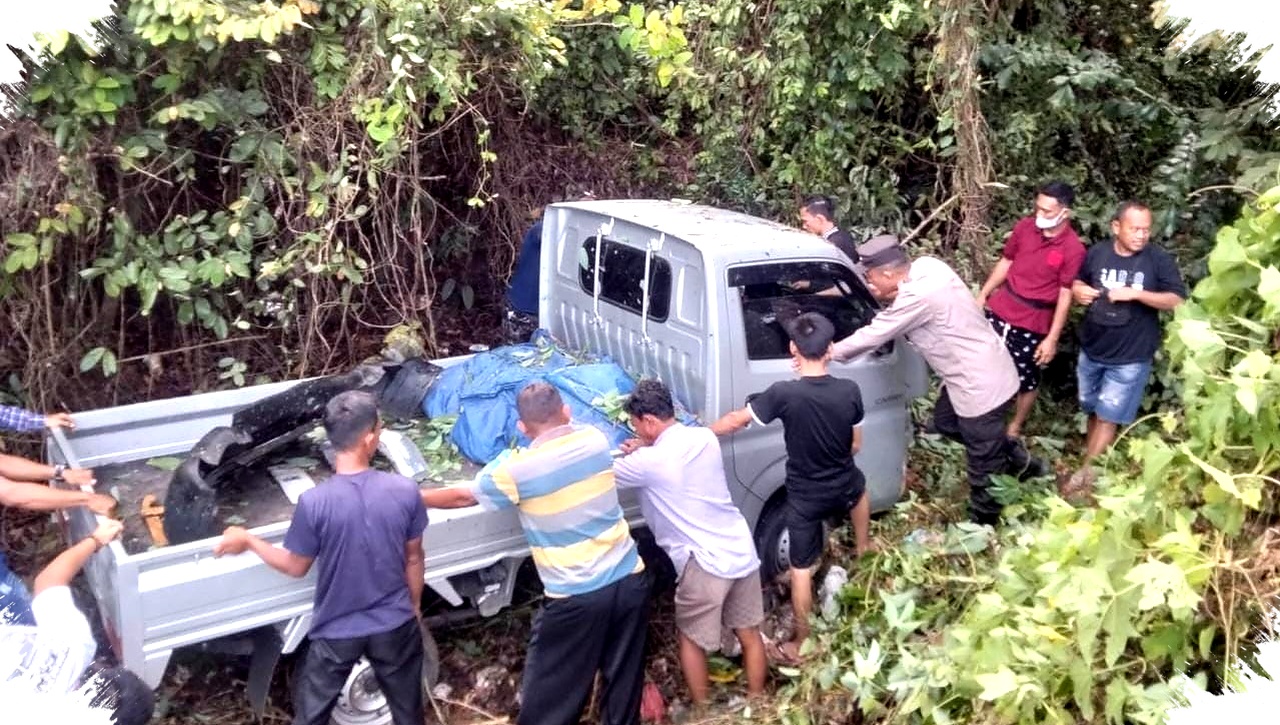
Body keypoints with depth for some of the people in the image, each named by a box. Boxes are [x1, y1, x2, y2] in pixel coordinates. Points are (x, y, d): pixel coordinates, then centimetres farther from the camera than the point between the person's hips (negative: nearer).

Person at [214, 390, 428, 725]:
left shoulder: (314, 503, -23)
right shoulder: (405, 491, -18)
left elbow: (296, 567, -7)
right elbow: (413, 559, -4)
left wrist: (247, 540, 8)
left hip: (337, 631, -1)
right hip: (395, 623, 2)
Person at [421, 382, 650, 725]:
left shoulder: (517, 468, -12)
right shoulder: (595, 439, -1)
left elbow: (463, 496, 3)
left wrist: (414, 496, 18)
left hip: (576, 597, -5)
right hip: (629, 579, 5)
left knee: (549, 694, 12)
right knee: (624, 675, 20)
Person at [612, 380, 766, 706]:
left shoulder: (650, 462, -16)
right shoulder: (705, 438, 4)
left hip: (705, 563, -6)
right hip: (742, 551, 6)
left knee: (692, 639, 16)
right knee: (749, 632, 20)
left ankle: (701, 710, 28)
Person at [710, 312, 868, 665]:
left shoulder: (784, 394, -25)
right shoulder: (850, 391, -15)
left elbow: (734, 421, -14)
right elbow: (856, 446, 0)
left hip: (804, 497, -3)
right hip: (843, 487, 3)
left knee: (801, 570, 10)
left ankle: (799, 645, 22)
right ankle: (862, 548, 59)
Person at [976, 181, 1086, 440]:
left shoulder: (1073, 249, -17)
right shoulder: (1024, 226, -4)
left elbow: (1065, 297, -15)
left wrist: (1052, 339, -14)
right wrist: (983, 295, 10)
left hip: (1033, 325, -4)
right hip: (999, 309, 4)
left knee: (1026, 380, 12)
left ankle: (1014, 428, 33)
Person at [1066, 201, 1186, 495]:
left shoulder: (1159, 260, -11)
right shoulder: (1097, 252, -2)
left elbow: (1177, 300, -15)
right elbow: (1078, 281, 13)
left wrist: (1135, 293, -26)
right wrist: (1079, 290, -11)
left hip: (1129, 357, -4)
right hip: (1091, 350, 4)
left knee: (1108, 417, 0)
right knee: (1092, 409, 18)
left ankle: (1087, 471, 10)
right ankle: (1092, 454, 37)